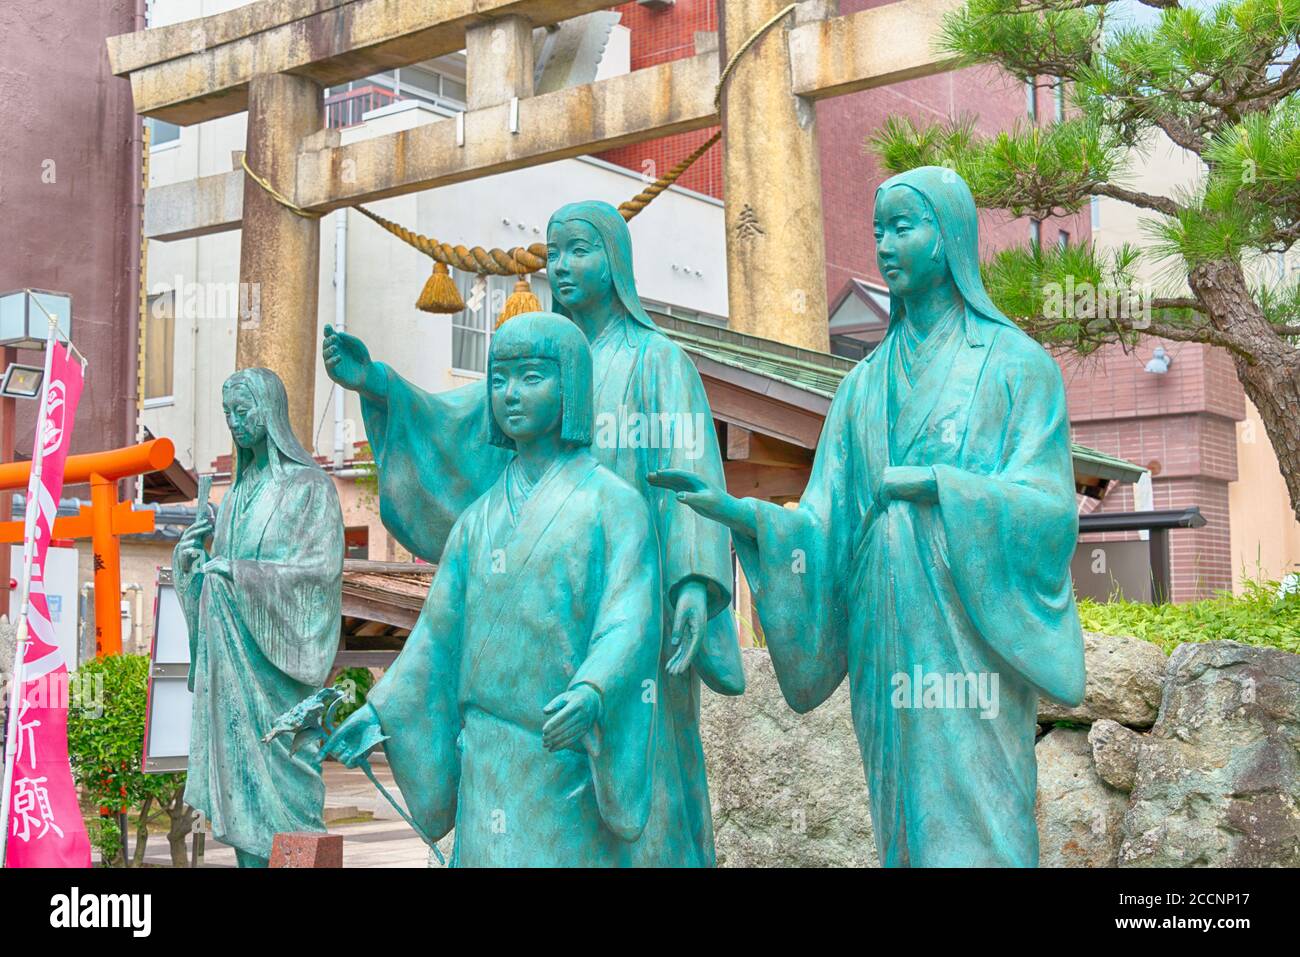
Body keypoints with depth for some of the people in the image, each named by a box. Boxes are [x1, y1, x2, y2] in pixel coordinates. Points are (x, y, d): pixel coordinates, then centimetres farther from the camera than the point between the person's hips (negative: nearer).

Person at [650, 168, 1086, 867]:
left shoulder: (1017, 363, 2)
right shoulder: (866, 384, 15)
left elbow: (1050, 508, -7)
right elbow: (824, 521, 7)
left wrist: (937, 485, -18)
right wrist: (737, 512, -10)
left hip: (967, 634, -4)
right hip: (883, 643, 4)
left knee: (974, 828, -7)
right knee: (905, 825, 7)